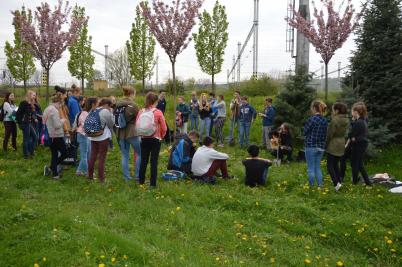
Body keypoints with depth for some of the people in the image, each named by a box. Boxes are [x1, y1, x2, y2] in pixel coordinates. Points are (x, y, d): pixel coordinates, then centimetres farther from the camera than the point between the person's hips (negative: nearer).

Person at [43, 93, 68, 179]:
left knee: (54, 155, 12)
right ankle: (51, 168, 2)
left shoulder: (47, 109, 10)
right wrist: (62, 120, -3)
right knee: (64, 153, 5)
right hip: (57, 136, -9)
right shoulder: (54, 110, -19)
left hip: (50, 136, 9)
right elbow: (57, 125, -22)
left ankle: (55, 174, 14)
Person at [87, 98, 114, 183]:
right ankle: (101, 178, 4)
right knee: (102, 158, 0)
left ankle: (90, 175, 23)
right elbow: (111, 124, -5)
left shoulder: (93, 111, 8)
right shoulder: (106, 111, -13)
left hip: (93, 137, 7)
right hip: (103, 137, -6)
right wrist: (111, 113, 6)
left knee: (93, 156, 14)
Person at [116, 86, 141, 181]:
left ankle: (127, 177, 15)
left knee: (124, 156, 11)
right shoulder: (133, 105, -13)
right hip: (132, 133, -6)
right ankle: (138, 175, 11)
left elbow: (115, 119, 11)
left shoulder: (117, 105, 5)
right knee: (139, 153, 10)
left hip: (120, 133, 6)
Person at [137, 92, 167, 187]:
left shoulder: (141, 112, -3)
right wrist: (160, 136, 7)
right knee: (154, 161, 4)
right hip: (155, 140, -3)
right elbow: (164, 128, -10)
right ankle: (153, 183, 7)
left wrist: (142, 134, 12)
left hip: (144, 139, 3)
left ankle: (141, 181, 24)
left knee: (143, 160, 14)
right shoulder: (158, 112, -11)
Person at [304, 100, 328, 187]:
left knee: (311, 168, 3)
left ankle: (311, 186, 8)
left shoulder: (311, 119, -16)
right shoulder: (325, 120, 4)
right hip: (321, 147, 6)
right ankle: (320, 186, 17)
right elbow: (325, 134, 8)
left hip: (311, 146, -6)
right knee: (318, 167, 15)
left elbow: (305, 132, -6)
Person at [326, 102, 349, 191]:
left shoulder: (334, 121, -20)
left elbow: (329, 134, -16)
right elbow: (344, 132, 10)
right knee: (336, 164, 21)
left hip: (333, 145, -8)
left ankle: (336, 183, -14)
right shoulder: (346, 120, 4)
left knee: (330, 165, -2)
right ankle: (339, 180, 27)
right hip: (342, 144, 8)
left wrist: (325, 144, -4)